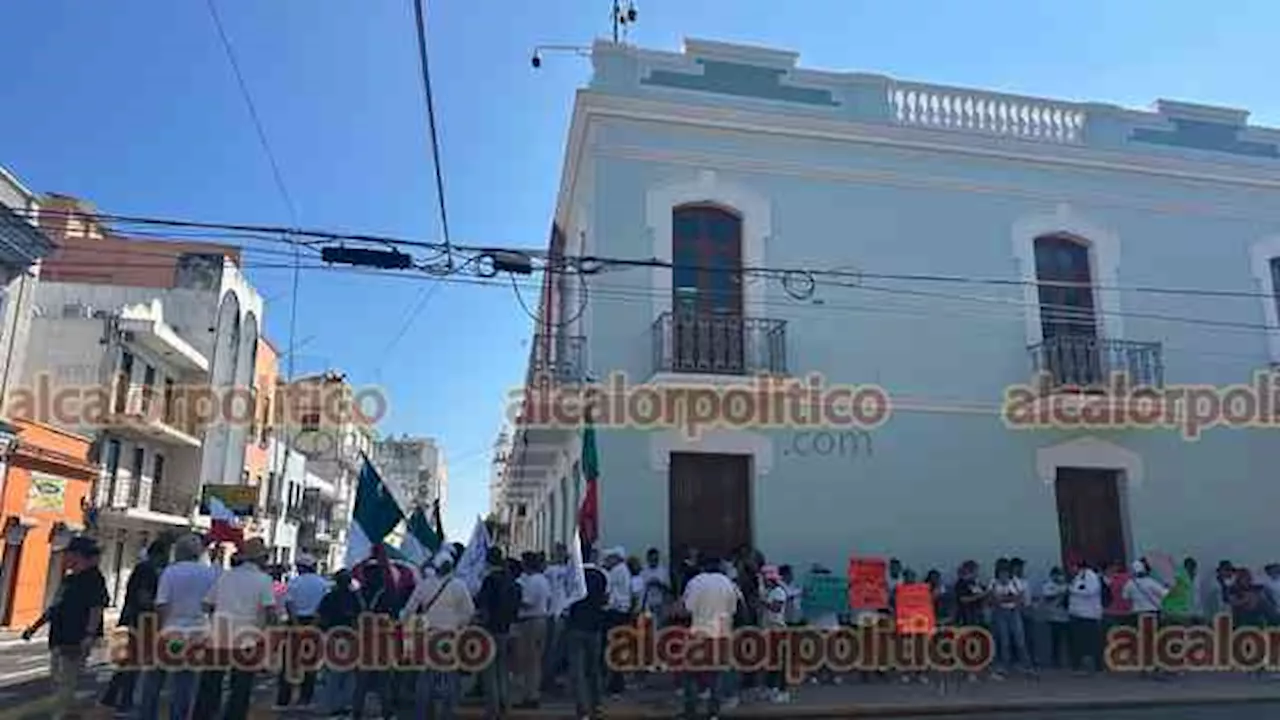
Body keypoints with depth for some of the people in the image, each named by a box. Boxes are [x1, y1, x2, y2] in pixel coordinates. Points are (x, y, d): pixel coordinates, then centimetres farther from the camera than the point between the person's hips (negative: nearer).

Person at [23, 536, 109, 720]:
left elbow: (96, 609, -20)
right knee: (57, 680, 17)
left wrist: (90, 635, -29)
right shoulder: (69, 580, 17)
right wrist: (34, 627, 24)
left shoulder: (94, 579, -12)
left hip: (76, 641, -10)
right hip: (58, 639, 10)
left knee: (66, 683, -8)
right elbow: (54, 608, 25)